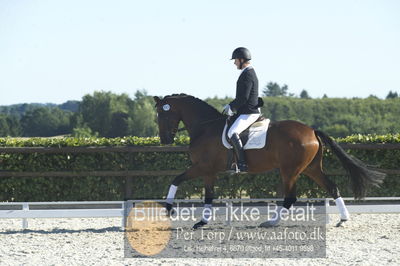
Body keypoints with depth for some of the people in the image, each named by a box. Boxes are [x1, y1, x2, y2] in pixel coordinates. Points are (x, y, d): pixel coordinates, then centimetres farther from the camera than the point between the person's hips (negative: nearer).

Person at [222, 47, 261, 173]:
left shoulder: (247, 75, -16)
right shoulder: (249, 73, 18)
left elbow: (243, 98, -22)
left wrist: (231, 108, -10)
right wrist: (231, 106, 14)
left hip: (249, 113, -11)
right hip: (247, 112, 11)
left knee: (232, 133, -26)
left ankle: (242, 164, -31)